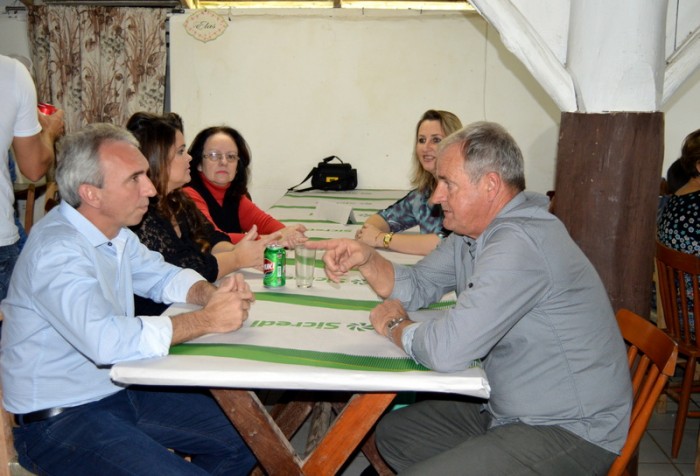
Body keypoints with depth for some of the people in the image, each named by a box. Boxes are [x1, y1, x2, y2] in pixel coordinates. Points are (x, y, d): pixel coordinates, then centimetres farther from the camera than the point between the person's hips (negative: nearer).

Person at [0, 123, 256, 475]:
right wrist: (208, 319, -28)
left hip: (120, 390, 9)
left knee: (244, 441, 8)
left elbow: (161, 276, 16)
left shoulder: (114, 232, 2)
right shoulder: (57, 251, -26)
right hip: (59, 418, -8)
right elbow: (107, 341, -38)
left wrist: (209, 293, -6)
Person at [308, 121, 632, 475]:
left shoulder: (518, 244, -30)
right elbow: (417, 286, 13)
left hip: (572, 431, -10)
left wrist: (395, 326, -12)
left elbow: (446, 350, -34)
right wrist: (366, 259, -7)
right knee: (392, 432, 16)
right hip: (511, 411, 10)